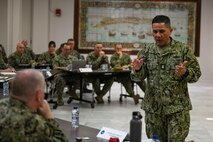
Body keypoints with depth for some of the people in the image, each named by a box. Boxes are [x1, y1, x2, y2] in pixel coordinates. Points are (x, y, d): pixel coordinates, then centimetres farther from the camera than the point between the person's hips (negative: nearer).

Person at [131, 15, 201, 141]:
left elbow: (196, 73, -2)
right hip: (153, 107, 3)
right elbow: (141, 76, 6)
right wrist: (138, 69, -17)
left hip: (177, 107, -3)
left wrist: (185, 73, -23)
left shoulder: (183, 49, -4)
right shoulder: (147, 50, 4)